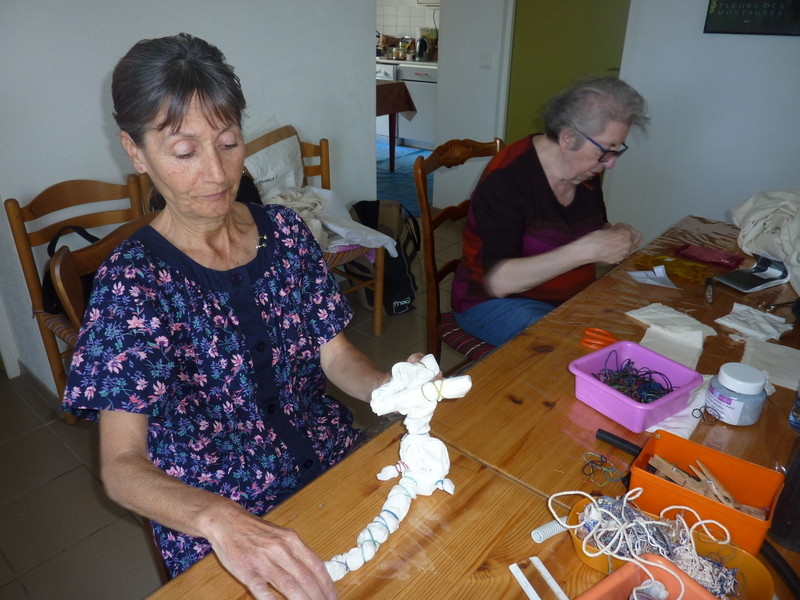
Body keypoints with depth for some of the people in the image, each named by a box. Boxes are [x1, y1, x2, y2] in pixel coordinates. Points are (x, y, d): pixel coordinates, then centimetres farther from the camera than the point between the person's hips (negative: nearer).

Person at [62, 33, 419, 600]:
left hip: (334, 463, 4)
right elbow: (121, 465, -18)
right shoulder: (133, 278, -14)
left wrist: (388, 385, -20)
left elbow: (336, 356, 1)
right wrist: (219, 519, -37)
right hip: (212, 518, -3)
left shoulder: (285, 230, -3)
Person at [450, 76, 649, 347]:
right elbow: (498, 281, -29)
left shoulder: (586, 171, 3)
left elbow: (594, 229, 21)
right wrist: (586, 249, -33)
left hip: (572, 298, 8)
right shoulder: (508, 177, -22)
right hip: (497, 302, -7)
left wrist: (615, 236, -4)